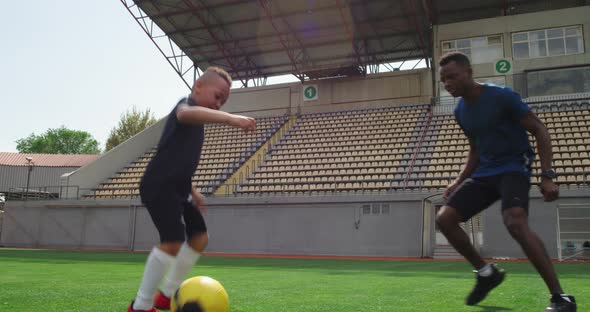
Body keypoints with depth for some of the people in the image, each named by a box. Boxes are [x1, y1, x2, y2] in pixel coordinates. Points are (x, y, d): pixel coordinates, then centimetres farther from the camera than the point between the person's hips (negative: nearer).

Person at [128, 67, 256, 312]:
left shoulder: (197, 121, 21)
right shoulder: (186, 104, -8)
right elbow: (186, 114, -38)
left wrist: (192, 190, 24)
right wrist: (230, 118, -51)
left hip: (177, 188, 11)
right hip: (160, 186, -11)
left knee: (200, 237, 15)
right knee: (173, 241, -21)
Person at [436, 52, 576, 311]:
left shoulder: (502, 96, -13)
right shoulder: (460, 111, 8)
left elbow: (539, 130, -9)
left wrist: (547, 176, -18)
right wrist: (459, 182, 9)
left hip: (513, 167, -7)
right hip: (484, 172, 7)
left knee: (515, 222, -33)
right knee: (444, 219, -5)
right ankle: (486, 272, 14)